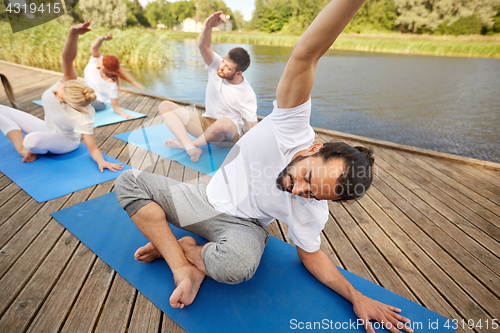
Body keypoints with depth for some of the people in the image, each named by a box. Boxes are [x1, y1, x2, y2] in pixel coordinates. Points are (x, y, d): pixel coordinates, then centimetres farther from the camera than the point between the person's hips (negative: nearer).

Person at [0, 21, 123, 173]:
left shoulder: (82, 118, -39)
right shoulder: (69, 83, -28)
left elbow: (92, 148, -36)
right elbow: (67, 58, -41)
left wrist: (101, 161, -54)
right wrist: (73, 34, -59)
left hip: (65, 141, -7)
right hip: (47, 129, 7)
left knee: (32, 140, -40)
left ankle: (34, 149, -1)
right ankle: (23, 149, -10)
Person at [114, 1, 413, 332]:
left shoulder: (310, 212, -20)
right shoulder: (292, 128, -27)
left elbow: (311, 253, -4)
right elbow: (304, 56, -36)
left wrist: (356, 296, -17)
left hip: (239, 224, -2)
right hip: (208, 197, 3)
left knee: (238, 265, -38)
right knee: (129, 181, -14)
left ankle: (181, 246, -6)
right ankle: (184, 269, -15)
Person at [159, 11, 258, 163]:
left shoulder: (247, 94, -15)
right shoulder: (216, 66, -4)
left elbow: (254, 127, -16)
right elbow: (204, 46, -21)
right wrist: (208, 26, -41)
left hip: (229, 134, -4)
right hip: (205, 123, 5)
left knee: (224, 122, -44)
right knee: (165, 106, -10)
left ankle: (185, 143, -14)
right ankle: (191, 149, -33)